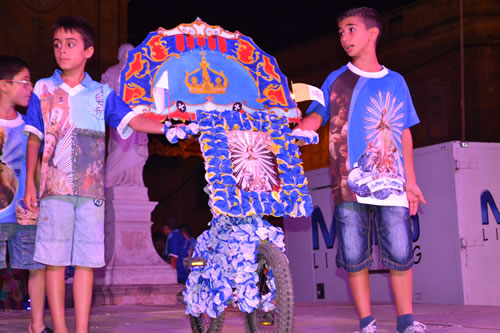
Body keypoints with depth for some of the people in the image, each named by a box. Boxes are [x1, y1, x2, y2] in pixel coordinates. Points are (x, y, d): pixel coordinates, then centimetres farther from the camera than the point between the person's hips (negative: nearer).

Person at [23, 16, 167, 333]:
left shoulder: (102, 93, 9)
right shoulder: (43, 89, 8)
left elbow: (133, 120, 1)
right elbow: (34, 139, 9)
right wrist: (30, 184, 4)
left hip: (91, 188, 1)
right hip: (54, 187, -1)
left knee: (86, 260, 1)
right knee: (55, 260, -2)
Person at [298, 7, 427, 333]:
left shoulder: (395, 82, 13)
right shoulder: (336, 80, 11)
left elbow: (404, 134, 15)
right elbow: (313, 119, 4)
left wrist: (411, 181, 11)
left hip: (391, 182, 0)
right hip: (348, 182, 0)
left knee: (400, 253, -4)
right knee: (354, 256, -1)